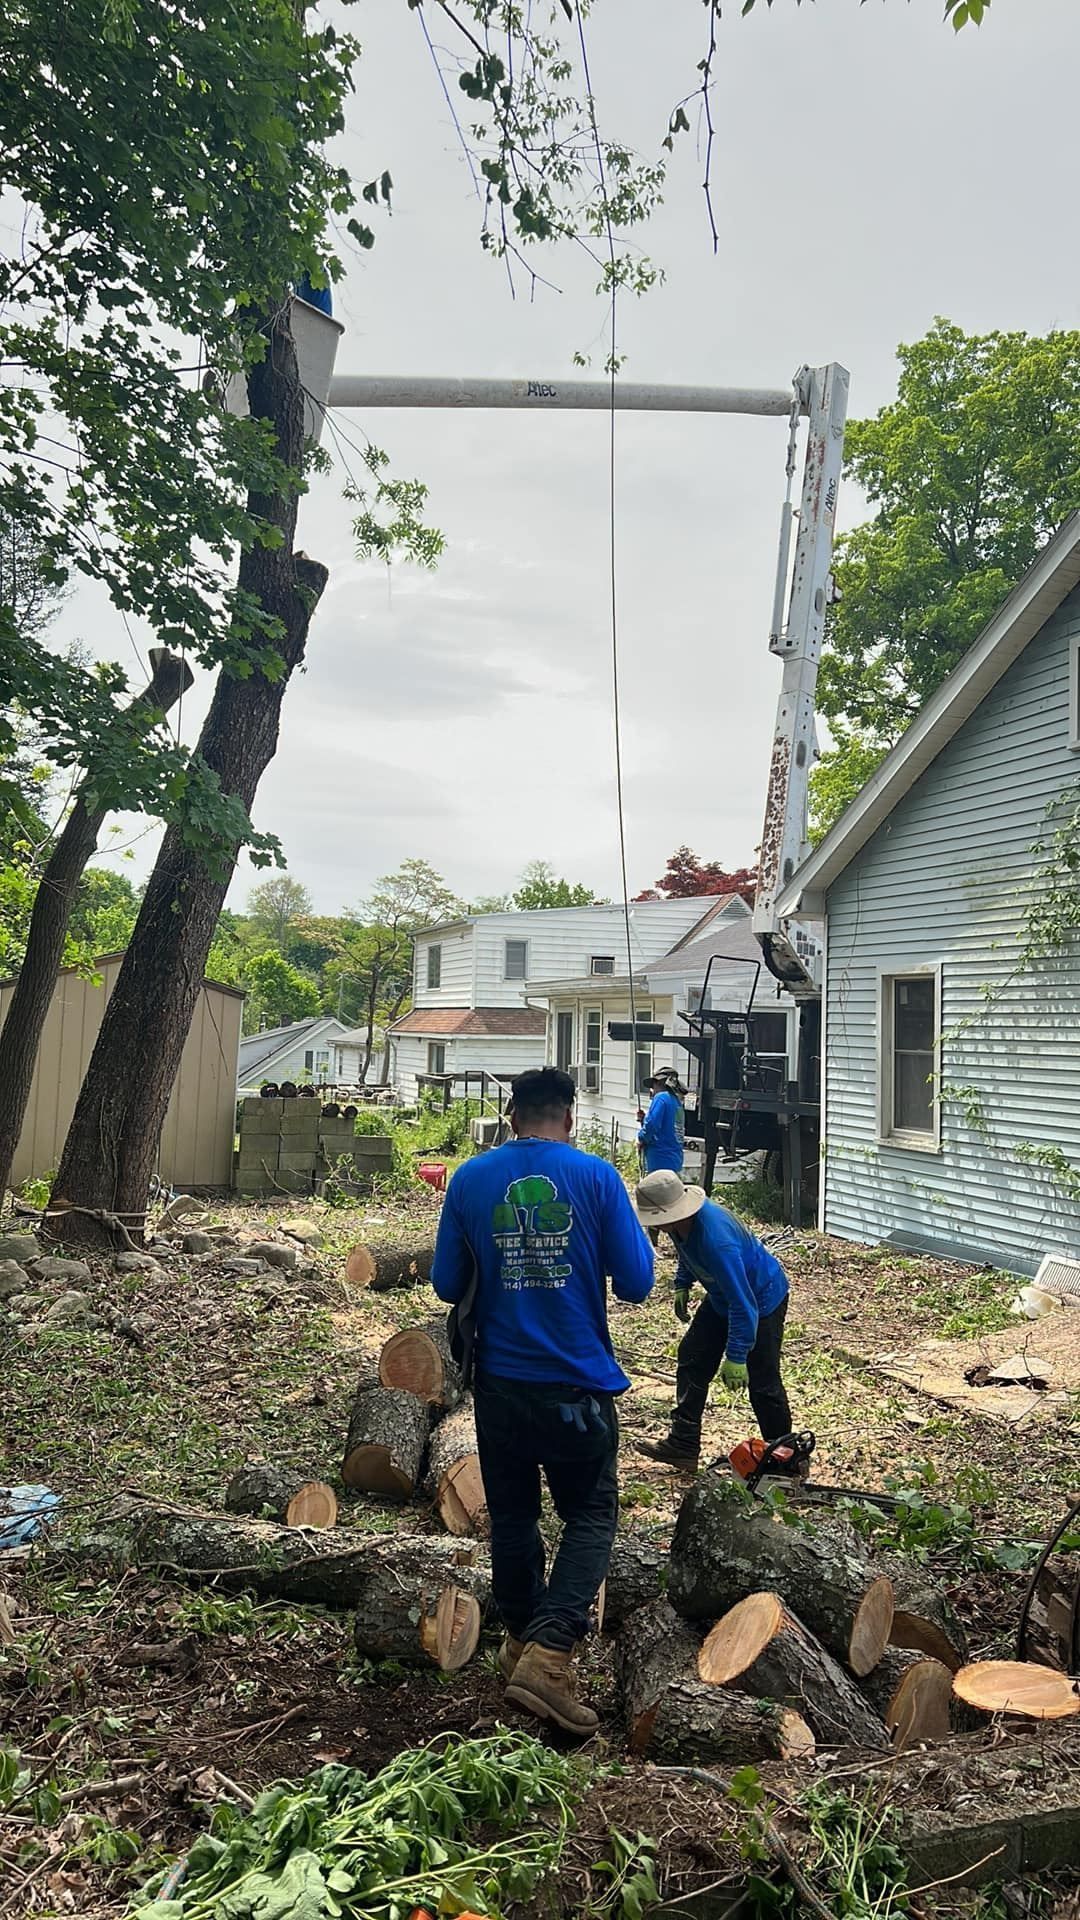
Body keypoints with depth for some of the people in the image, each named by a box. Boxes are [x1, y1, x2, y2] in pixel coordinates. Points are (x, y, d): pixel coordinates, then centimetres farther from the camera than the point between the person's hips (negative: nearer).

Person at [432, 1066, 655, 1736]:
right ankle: (550, 1654, -1)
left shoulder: (470, 1179, -4)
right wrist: (639, 1238, 12)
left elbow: (448, 1286, 3)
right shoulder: (597, 1177, -10)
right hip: (577, 1386, -3)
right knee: (591, 1516, 12)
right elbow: (635, 1284, -7)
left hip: (499, 1384, 3)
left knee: (512, 1515, 21)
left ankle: (522, 1639, 36)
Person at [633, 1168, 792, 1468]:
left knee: (762, 1382, -2)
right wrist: (682, 1285, 10)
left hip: (761, 1299, -9)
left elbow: (743, 1304, -37)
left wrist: (736, 1357, -32)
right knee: (692, 1359, 9)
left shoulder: (715, 1238, -42)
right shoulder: (683, 1220, -16)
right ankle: (683, 1445, 17)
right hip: (723, 1297, 9)